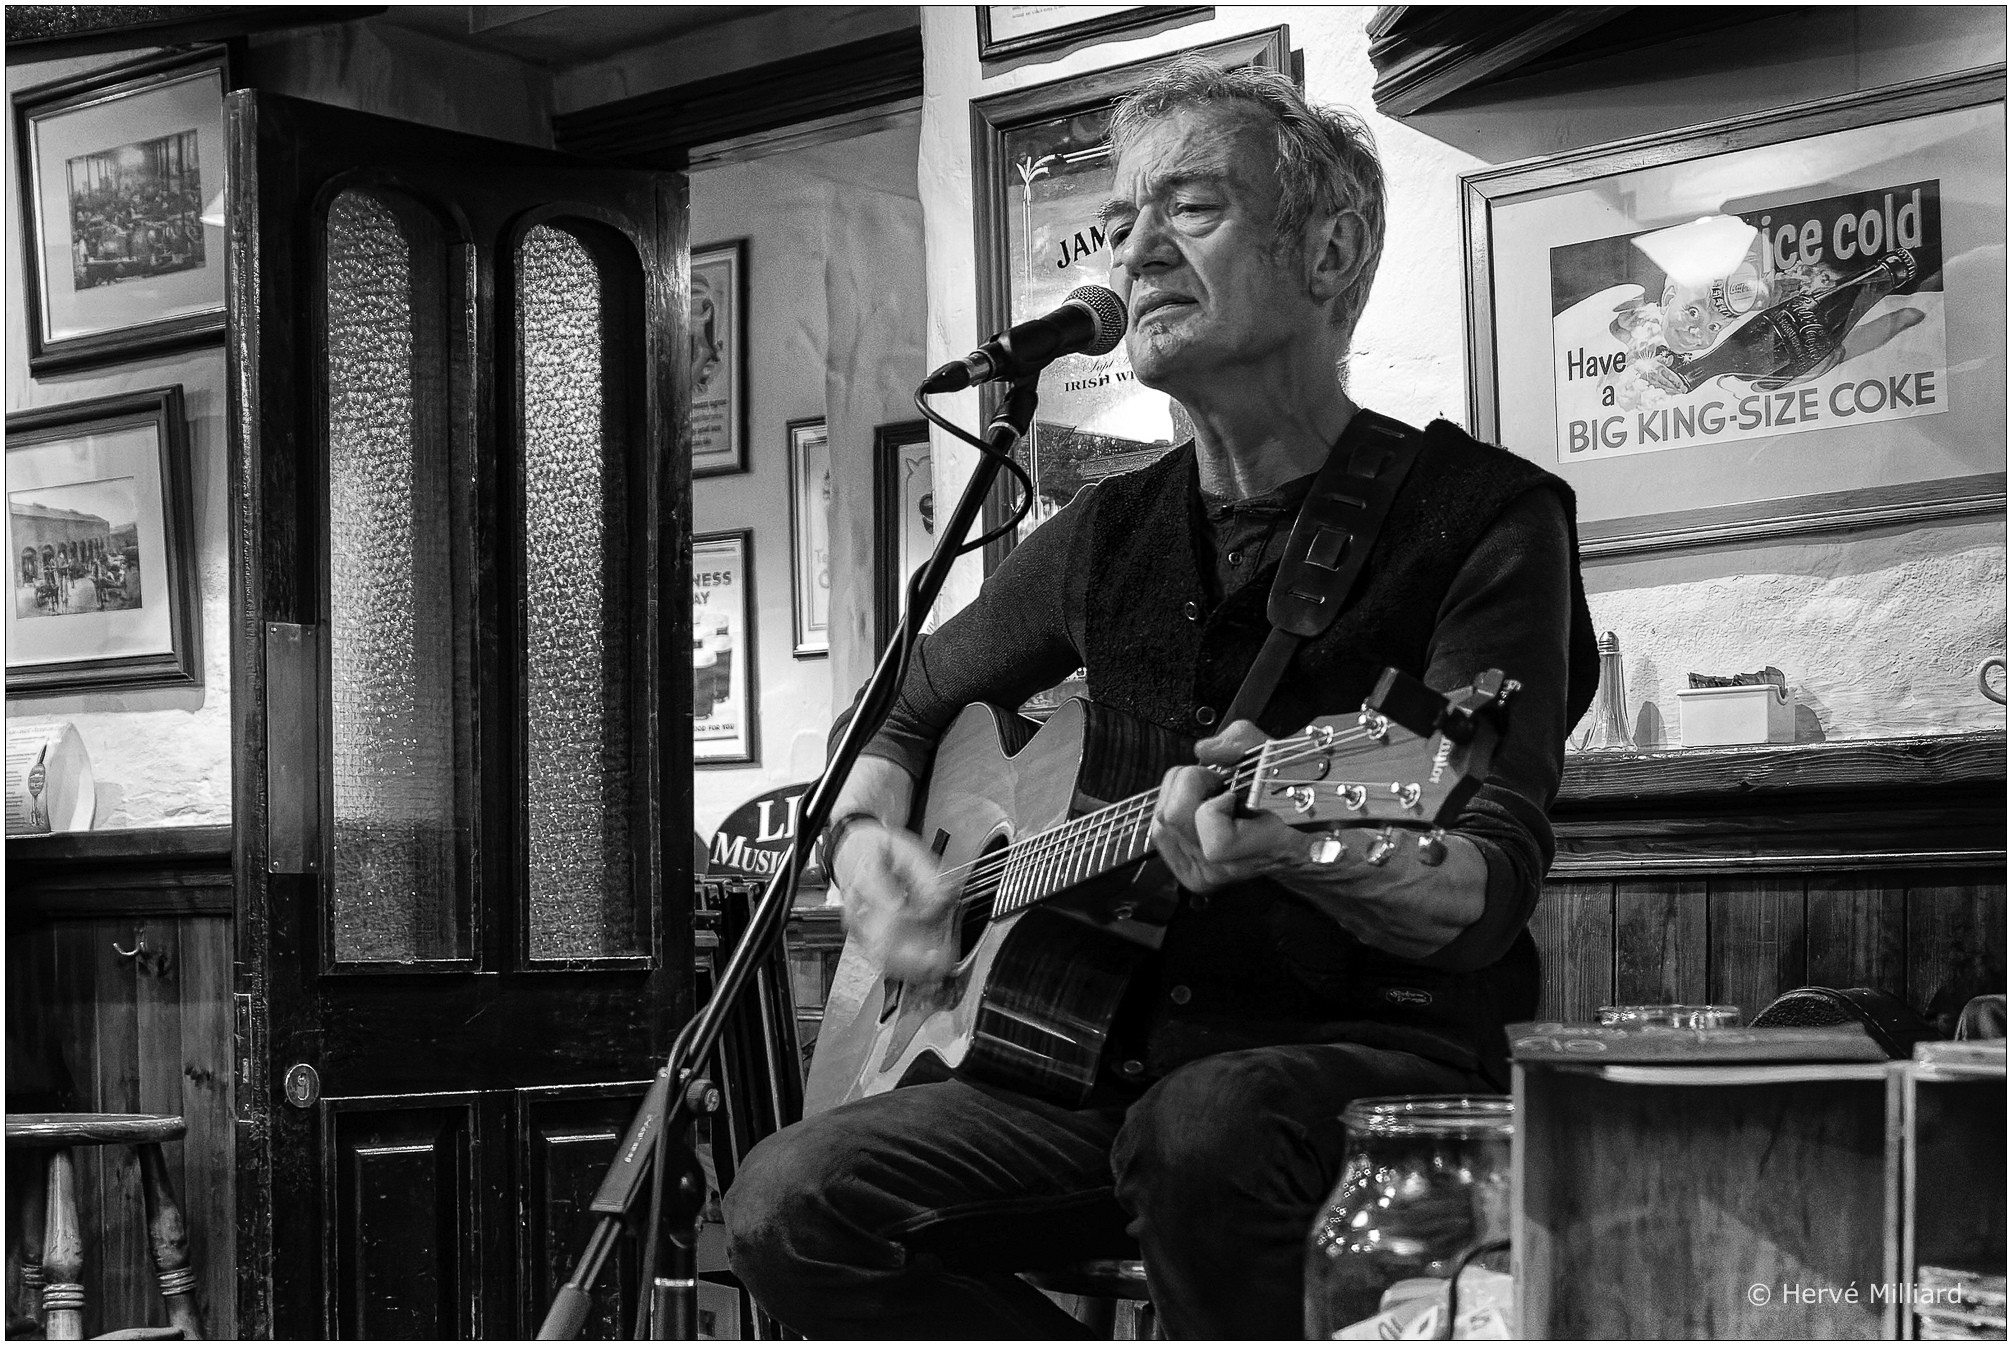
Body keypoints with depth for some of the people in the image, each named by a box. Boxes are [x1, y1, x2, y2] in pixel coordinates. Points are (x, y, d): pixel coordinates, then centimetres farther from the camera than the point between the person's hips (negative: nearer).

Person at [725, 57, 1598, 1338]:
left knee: (1206, 1128, -39)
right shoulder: (1108, 536, 12)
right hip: (1106, 1049, 6)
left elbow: (1492, 883, -18)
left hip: (1385, 1049, -5)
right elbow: (907, 711, 28)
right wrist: (870, 844, 5)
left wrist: (1325, 863, -40)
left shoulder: (1486, 518, -6)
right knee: (793, 1202, -16)